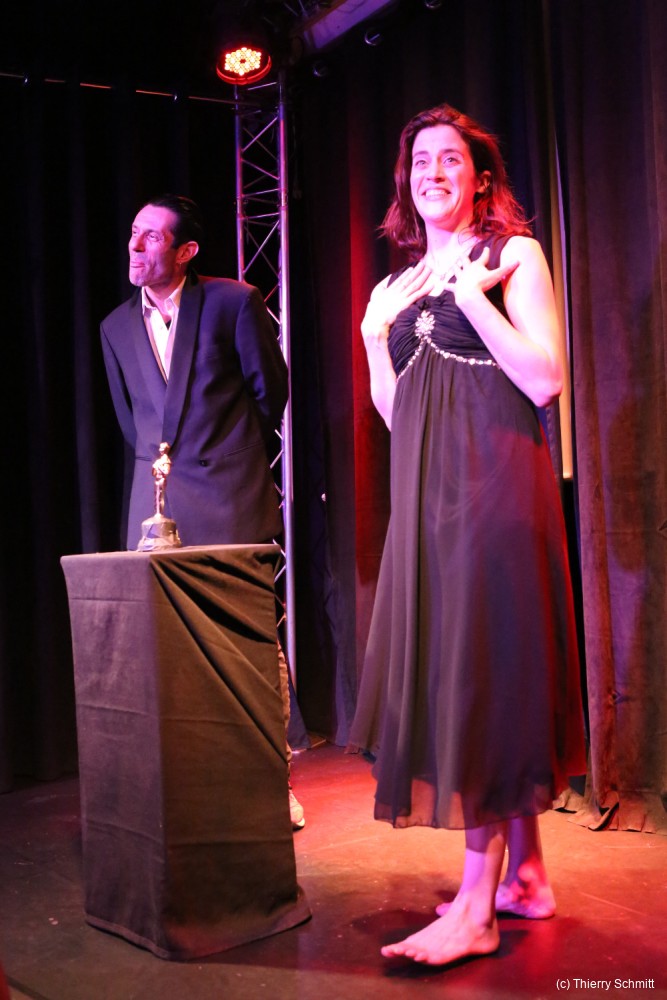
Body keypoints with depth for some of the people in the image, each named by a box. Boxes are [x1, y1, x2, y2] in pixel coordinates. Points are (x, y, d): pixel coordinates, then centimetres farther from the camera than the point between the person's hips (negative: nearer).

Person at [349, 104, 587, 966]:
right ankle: (526, 872, 19)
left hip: (495, 483, -7)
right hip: (425, 493, 7)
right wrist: (375, 333, 5)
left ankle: (476, 908, -1)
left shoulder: (514, 255, 2)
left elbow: (545, 382, -10)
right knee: (444, 668, 6)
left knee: (487, 668, -8)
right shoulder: (401, 285, 19)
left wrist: (473, 297, -14)